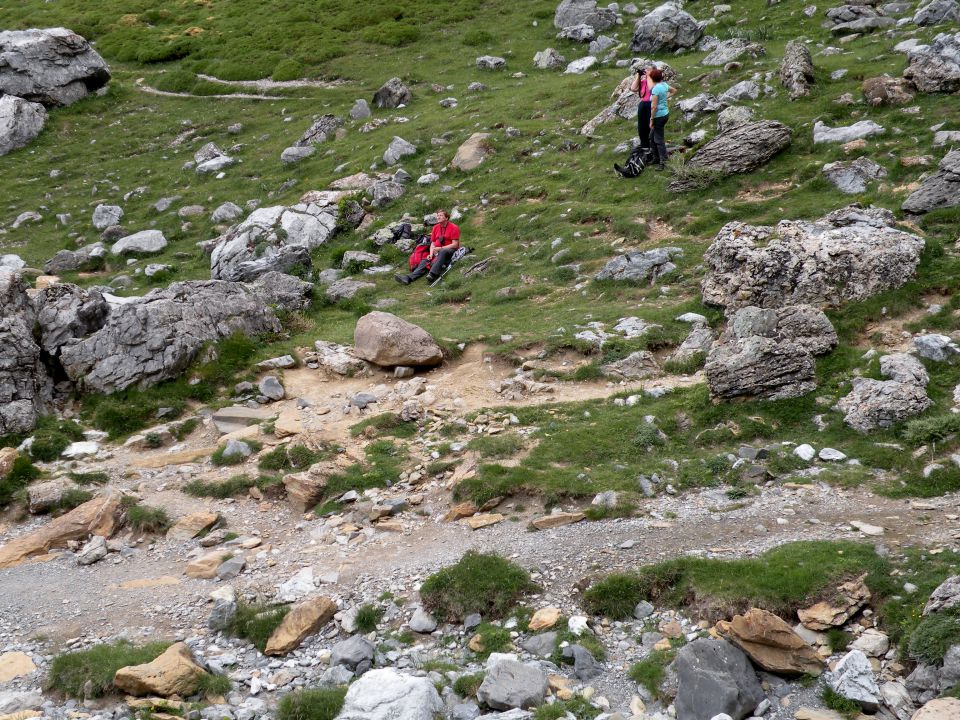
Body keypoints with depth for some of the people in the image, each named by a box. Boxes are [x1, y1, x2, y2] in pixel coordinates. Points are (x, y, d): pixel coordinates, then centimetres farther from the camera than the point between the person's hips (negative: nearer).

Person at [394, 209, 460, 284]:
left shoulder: (454, 228, -4)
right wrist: (431, 254, -5)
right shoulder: (435, 228, 15)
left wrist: (440, 248, -18)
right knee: (425, 261, -19)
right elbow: (433, 243, 15)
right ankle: (409, 278, -37)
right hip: (438, 252, 6)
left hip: (450, 251, -6)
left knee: (442, 252, -40)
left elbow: (455, 244, -10)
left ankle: (433, 274, -54)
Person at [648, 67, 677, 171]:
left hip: (659, 116, -9)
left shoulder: (655, 89, -22)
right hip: (666, 113, 9)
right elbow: (674, 91, 24)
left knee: (659, 140, -2)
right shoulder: (664, 85, 3)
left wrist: (651, 120, -15)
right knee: (652, 136, 21)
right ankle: (656, 158, 30)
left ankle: (663, 162, 1)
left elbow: (654, 106, -22)